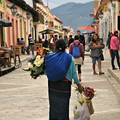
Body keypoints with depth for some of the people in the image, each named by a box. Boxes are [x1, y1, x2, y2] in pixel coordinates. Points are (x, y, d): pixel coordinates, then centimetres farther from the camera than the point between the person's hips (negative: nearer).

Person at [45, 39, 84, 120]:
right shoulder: (69, 58, -10)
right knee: (63, 104, 9)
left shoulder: (50, 57, -7)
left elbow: (46, 72, -3)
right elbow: (74, 73, -7)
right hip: (64, 84, -2)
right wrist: (79, 85, 1)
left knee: (54, 104, 15)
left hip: (53, 84, 2)